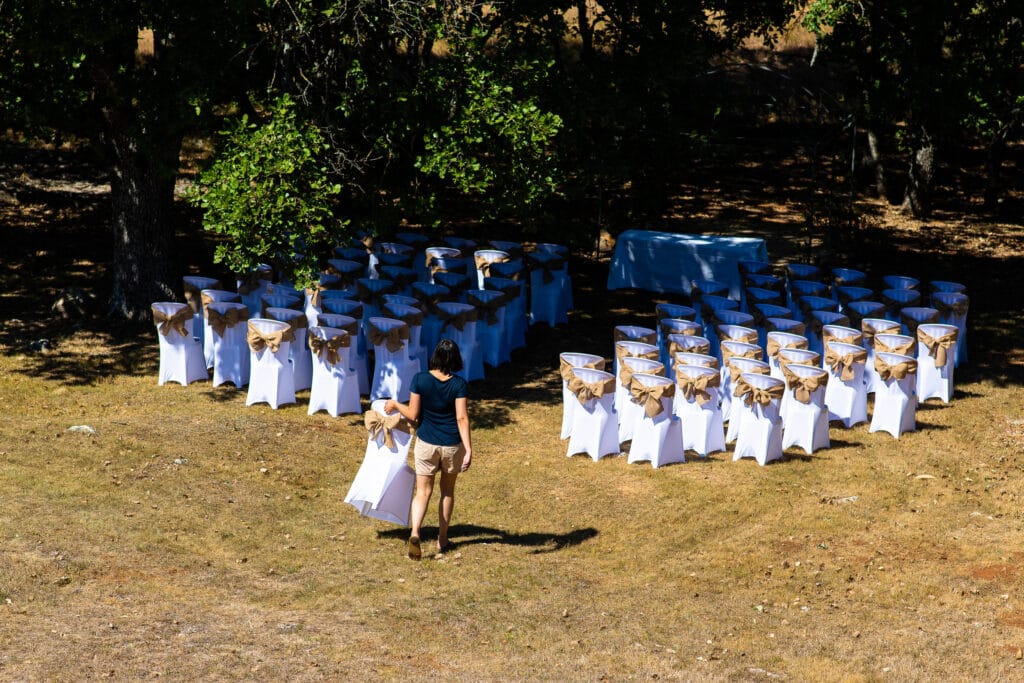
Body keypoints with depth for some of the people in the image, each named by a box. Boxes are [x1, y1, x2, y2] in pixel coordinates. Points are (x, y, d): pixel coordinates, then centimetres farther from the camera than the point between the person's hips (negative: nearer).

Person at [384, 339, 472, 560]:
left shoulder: (419, 379, -10)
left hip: (426, 443, 0)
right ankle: (442, 540, 26)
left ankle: (414, 533, -20)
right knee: (447, 491, 19)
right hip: (452, 444, 0)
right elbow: (462, 418, -15)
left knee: (423, 492, 5)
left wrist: (395, 405, 11)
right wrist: (469, 450, -14)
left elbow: (413, 415, -7)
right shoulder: (459, 384, -11)